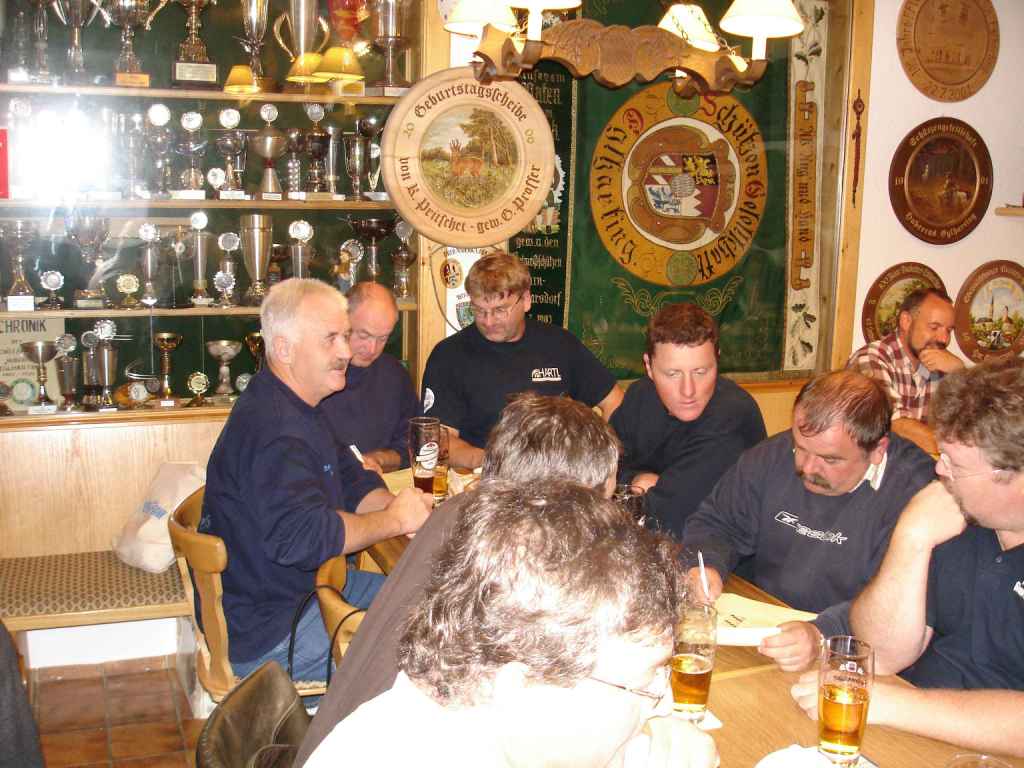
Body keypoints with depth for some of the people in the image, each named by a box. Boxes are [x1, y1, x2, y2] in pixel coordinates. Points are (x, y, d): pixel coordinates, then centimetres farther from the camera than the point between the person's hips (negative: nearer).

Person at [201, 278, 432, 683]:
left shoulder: (297, 408, 10)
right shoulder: (270, 429, -27)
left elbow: (352, 483, 12)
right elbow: (300, 536, -37)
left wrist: (397, 505, -11)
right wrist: (394, 519, -24)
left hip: (303, 585, 11)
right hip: (264, 633, -11)